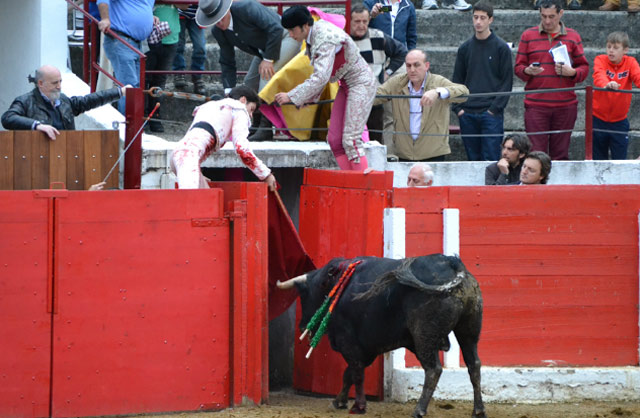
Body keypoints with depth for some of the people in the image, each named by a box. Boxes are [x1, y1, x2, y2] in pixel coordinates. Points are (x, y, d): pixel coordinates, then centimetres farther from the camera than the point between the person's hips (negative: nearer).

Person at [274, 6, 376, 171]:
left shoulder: (325, 39, -26)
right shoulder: (313, 37, 3)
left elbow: (321, 77, -33)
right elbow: (319, 74, 14)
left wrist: (292, 96, -30)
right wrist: (308, 98, 12)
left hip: (361, 84, -10)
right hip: (346, 86, 10)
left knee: (350, 140, -16)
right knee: (334, 139, 1)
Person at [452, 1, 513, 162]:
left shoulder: (501, 48, 1)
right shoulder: (465, 48, 11)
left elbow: (507, 81, -2)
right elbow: (457, 80, 13)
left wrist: (495, 108, -11)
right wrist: (458, 107, 1)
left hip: (492, 113, -4)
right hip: (467, 113, 4)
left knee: (491, 158, -9)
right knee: (473, 158, 5)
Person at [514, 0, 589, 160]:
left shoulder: (573, 37, 10)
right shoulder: (528, 36, 7)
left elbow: (584, 68, 11)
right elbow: (518, 67, 8)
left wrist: (572, 72, -10)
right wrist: (528, 71, -15)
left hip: (565, 104, 1)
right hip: (536, 104, -1)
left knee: (560, 154, 4)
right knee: (536, 154, -6)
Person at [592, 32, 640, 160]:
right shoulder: (600, 60, -8)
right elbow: (599, 75, -28)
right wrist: (606, 84, -53)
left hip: (619, 121, 0)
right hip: (598, 119, 0)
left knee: (620, 160, 1)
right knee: (598, 160, 8)